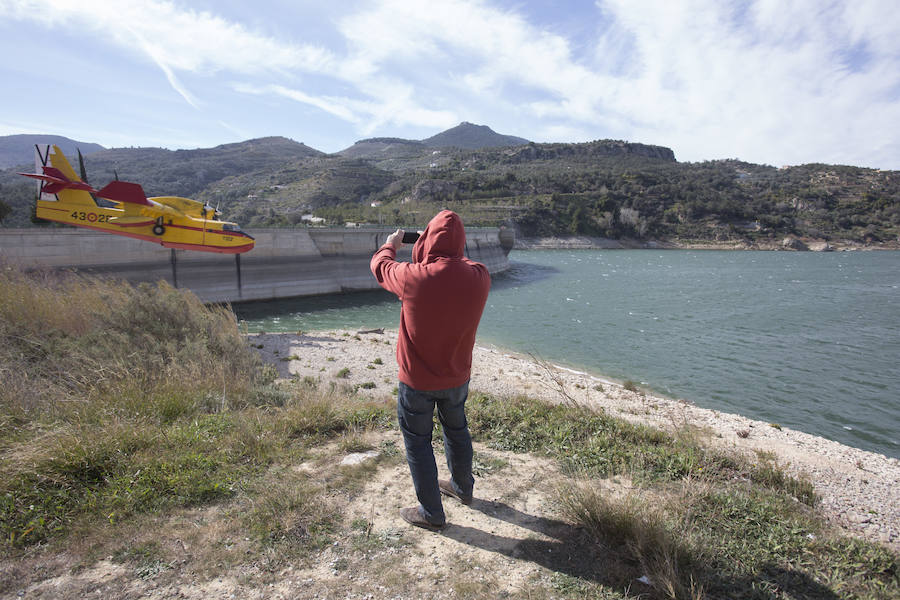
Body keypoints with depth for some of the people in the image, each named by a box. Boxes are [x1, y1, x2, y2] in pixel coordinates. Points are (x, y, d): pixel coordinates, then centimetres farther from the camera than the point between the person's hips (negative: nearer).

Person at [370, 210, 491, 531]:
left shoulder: (414, 278, -27)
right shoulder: (479, 278, -16)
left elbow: (380, 266, -4)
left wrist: (391, 243, 16)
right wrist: (452, 251, 22)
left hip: (417, 382, -4)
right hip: (457, 378, 5)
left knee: (417, 442, 14)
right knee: (457, 431, 25)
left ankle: (431, 513, 26)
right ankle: (463, 487, 48)